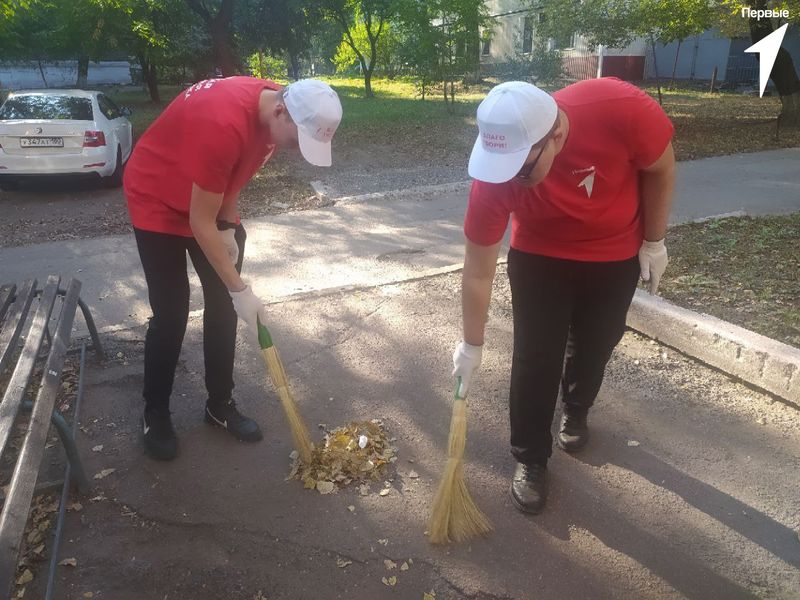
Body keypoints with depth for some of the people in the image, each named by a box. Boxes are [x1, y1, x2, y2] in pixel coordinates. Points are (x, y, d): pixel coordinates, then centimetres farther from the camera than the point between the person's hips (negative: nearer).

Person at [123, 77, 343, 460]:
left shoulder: (272, 107, -13)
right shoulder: (224, 123, -38)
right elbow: (200, 222, -31)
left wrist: (228, 225, -5)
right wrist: (241, 289, -27)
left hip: (212, 201, 7)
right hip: (157, 202, -7)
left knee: (222, 303, 5)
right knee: (171, 313, -6)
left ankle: (220, 404, 20)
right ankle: (154, 413, 15)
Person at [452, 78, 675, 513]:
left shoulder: (620, 109, -36)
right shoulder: (496, 172, -32)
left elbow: (661, 168, -13)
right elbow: (478, 271, -22)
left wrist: (653, 243, -6)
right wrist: (472, 346, -14)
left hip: (615, 253, 1)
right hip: (540, 254, -1)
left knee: (594, 344, 15)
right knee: (535, 356, -4)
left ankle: (576, 410, 46)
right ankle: (530, 458, 16)